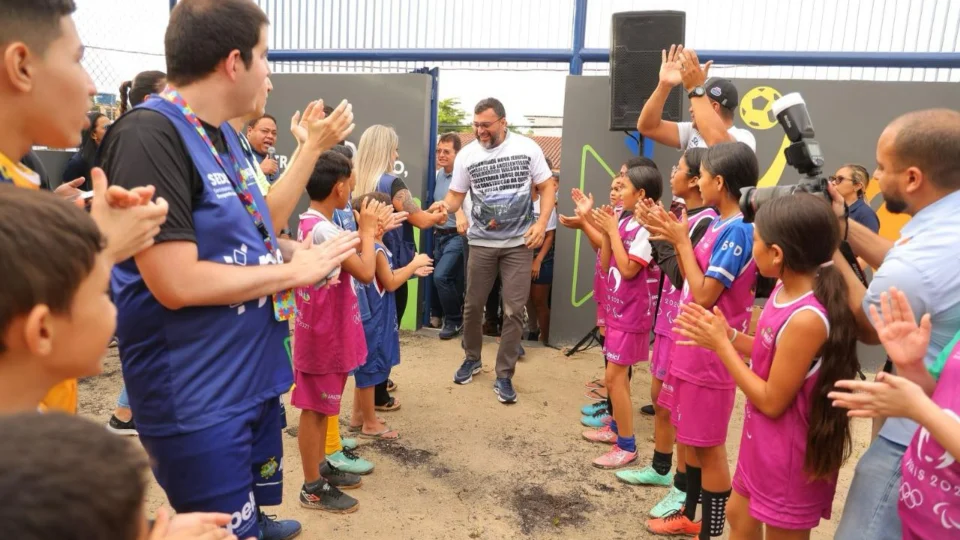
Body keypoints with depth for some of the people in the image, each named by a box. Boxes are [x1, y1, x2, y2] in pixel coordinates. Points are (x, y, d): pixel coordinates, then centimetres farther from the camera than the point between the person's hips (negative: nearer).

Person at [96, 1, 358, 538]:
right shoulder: (150, 134, -22)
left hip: (254, 373, 9)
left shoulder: (224, 135, 6)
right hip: (198, 398, -8)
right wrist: (294, 271, -17)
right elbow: (176, 283, -28)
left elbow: (260, 222, 17)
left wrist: (315, 147, 10)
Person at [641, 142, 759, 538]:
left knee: (709, 446, 4)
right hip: (694, 346, 9)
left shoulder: (738, 230, -20)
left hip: (712, 353, -9)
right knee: (691, 438, 20)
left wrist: (682, 241, -14)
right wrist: (673, 237, 1)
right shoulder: (720, 224, 7)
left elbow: (705, 295, -22)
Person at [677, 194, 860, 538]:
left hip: (789, 453, -8)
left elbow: (772, 401, -24)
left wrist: (721, 345, -20)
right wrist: (728, 334, -4)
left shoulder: (806, 318, -31)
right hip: (764, 439, 9)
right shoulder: (786, 290, -4)